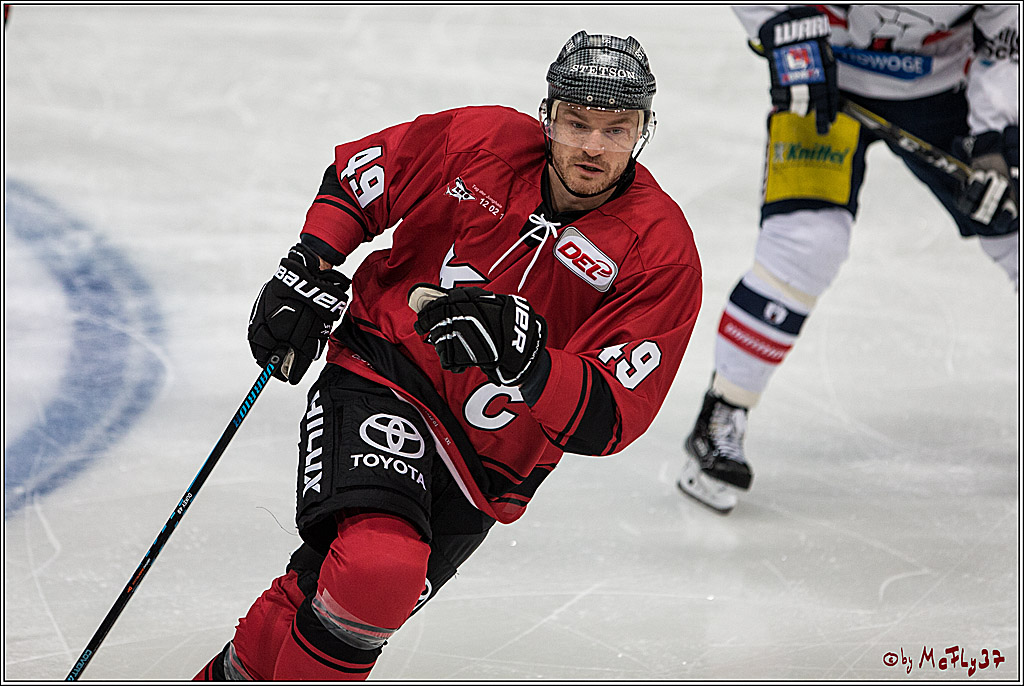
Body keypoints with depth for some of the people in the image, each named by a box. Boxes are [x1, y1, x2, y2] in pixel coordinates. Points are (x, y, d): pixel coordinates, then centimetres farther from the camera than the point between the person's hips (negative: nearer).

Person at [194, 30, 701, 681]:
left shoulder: (663, 252, -14)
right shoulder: (480, 141, -9)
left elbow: (605, 422, -19)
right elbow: (357, 173, 10)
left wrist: (524, 359, -36)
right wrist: (309, 266, -3)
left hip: (482, 467, 2)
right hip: (382, 369, -1)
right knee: (377, 564, -27)